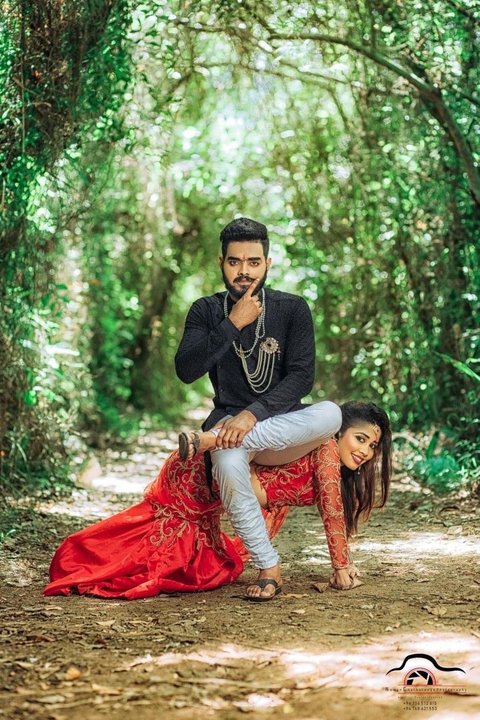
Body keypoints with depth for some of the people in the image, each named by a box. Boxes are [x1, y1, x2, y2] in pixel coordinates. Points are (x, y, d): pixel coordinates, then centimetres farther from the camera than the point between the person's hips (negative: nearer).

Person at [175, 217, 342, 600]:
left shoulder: (292, 309, 0)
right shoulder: (206, 311, 5)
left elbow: (302, 377, -11)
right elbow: (186, 370, -9)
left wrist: (253, 414, -24)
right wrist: (233, 325, -15)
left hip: (283, 428, 1)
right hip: (230, 420, -1)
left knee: (330, 414, -33)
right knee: (228, 462, -38)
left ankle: (206, 441, -29)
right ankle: (269, 568, -28)